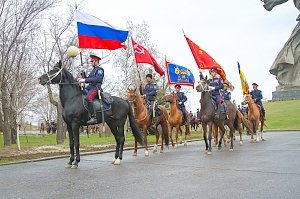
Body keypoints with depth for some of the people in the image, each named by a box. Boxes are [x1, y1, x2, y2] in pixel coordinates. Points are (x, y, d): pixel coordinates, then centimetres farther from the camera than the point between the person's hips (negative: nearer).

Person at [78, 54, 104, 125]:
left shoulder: (100, 69, -4)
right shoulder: (93, 69, 25)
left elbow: (97, 79, -19)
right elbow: (89, 78, 23)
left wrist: (85, 80, -23)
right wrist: (82, 79, 2)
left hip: (95, 88, -10)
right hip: (89, 87, 10)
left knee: (88, 98, -34)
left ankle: (93, 118, -36)